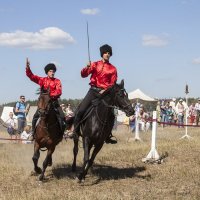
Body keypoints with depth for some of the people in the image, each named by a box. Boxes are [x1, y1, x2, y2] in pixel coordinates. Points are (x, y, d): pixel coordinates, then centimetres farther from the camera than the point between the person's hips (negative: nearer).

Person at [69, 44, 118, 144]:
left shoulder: (112, 68, 6)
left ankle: (107, 136, 9)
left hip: (104, 92, 0)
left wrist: (106, 90, -15)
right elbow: (83, 75, 2)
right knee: (80, 110, -13)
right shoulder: (95, 64, 7)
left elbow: (113, 83, 2)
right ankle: (75, 131, 0)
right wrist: (87, 67, -18)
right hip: (93, 90, 0)